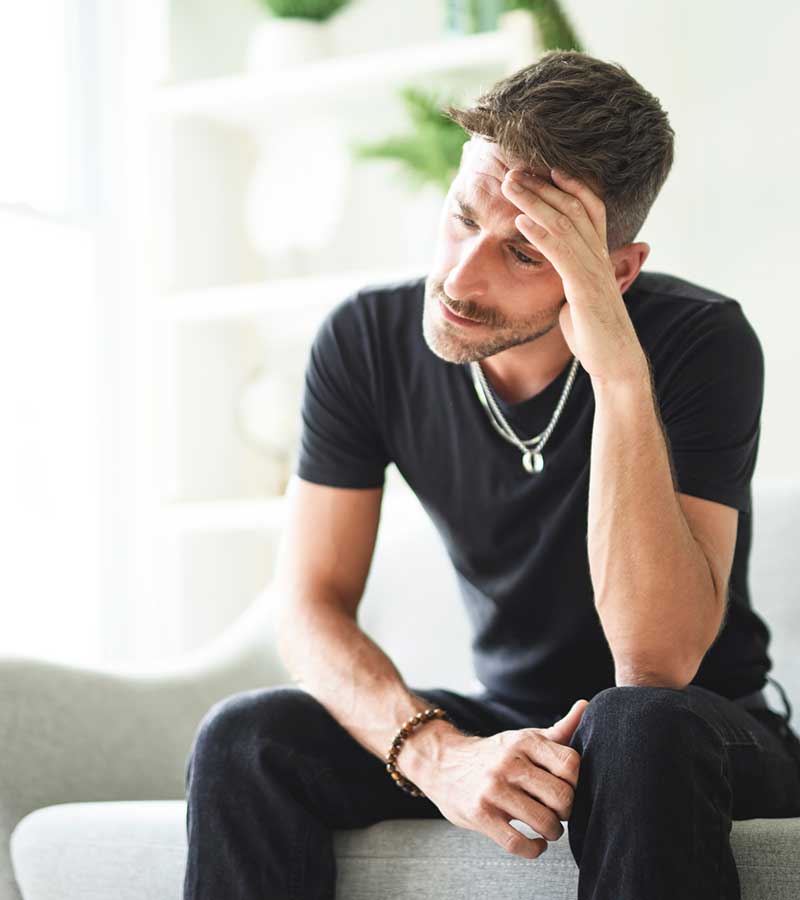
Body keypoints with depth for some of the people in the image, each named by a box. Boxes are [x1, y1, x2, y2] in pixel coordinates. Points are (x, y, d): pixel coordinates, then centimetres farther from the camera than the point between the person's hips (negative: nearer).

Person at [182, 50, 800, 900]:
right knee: (247, 737, -22)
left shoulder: (702, 342, -21)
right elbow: (312, 603, -11)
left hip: (701, 732, -2)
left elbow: (656, 664, -30)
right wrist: (436, 753, -30)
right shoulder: (367, 338, -10)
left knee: (639, 730, -38)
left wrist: (621, 373, -38)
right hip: (508, 726, 3)